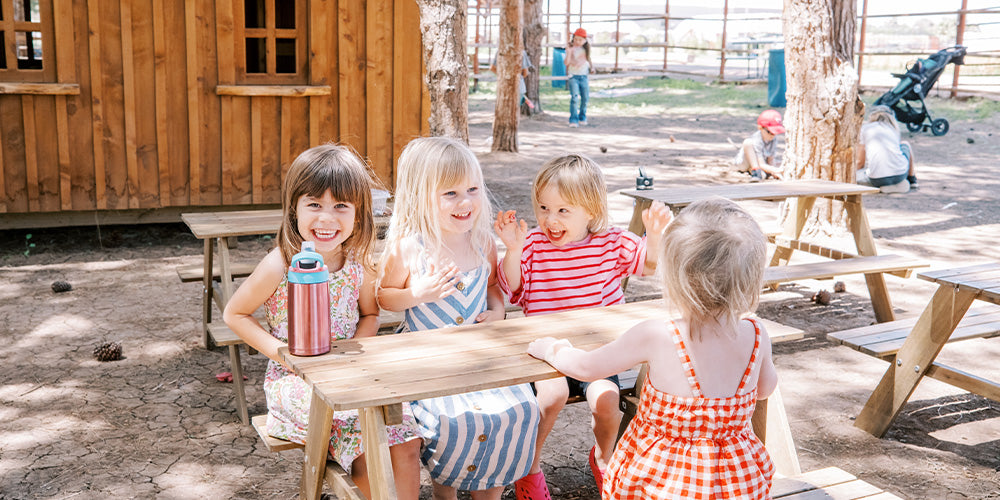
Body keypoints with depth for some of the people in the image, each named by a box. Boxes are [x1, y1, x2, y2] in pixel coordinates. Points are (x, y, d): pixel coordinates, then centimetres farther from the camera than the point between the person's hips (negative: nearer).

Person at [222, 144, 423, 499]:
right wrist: (278, 349, -15)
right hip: (294, 379, -4)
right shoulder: (280, 266, -14)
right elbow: (234, 314, -2)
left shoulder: (360, 263, -3)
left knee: (406, 442, -12)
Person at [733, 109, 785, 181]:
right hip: (743, 164, -8)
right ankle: (755, 171, -33)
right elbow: (762, 165, -35)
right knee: (748, 142, -36)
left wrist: (774, 173, -24)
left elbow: (770, 160, -6)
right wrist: (776, 170, -47)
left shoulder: (773, 140, -10)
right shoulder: (756, 141, -32)